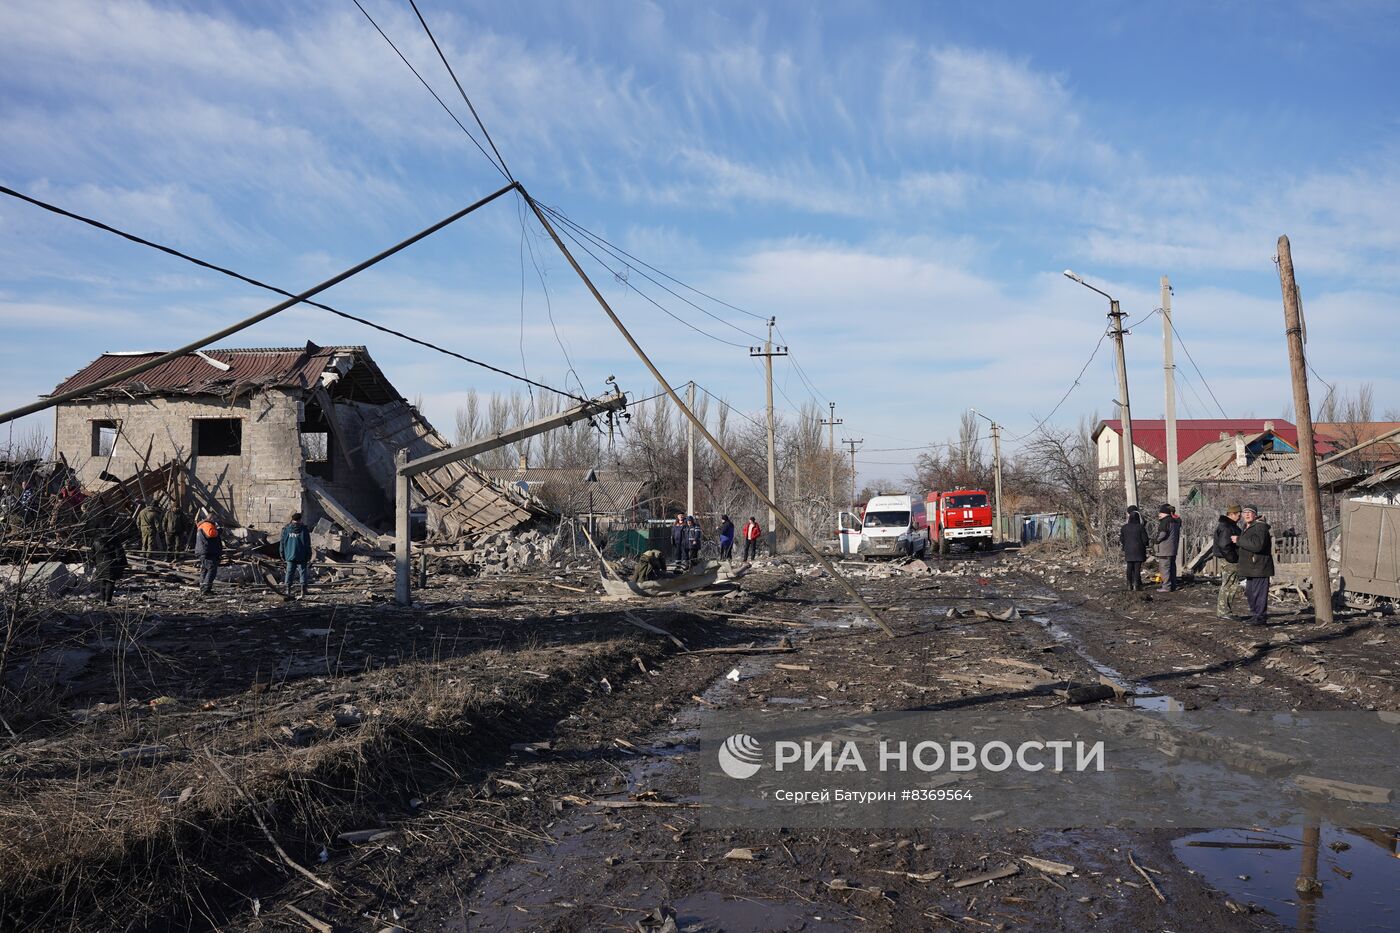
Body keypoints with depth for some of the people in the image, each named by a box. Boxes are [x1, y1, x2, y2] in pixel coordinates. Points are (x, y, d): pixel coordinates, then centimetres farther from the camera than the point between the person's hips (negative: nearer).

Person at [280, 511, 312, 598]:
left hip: (290, 556, 2)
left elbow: (282, 543, 7)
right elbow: (308, 544, -4)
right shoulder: (304, 529, -5)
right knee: (303, 572, 5)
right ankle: (303, 589, 1)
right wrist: (309, 557, 2)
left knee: (289, 572, 8)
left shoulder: (286, 529, 3)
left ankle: (288, 590, 2)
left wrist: (283, 555, 15)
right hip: (302, 557, -2)